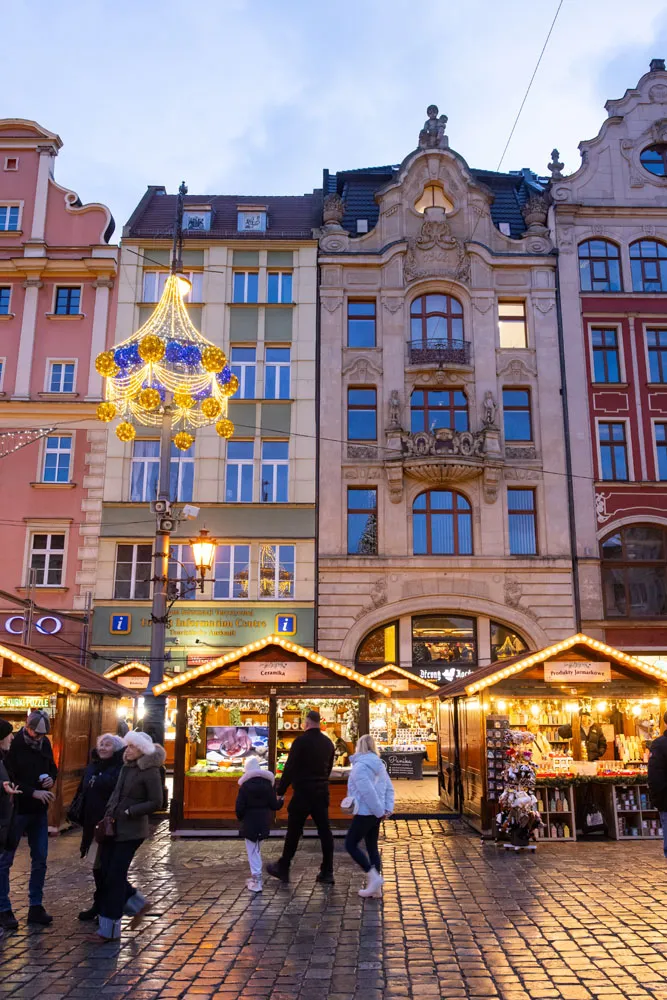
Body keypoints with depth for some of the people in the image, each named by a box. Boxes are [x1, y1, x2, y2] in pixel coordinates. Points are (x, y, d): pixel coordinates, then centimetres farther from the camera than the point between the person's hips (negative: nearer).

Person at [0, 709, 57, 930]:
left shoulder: (45, 743, 2)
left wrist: (52, 778, -7)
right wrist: (33, 792, -25)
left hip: (39, 811, 6)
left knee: (40, 859, 10)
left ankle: (35, 907, 21)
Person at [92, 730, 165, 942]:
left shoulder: (150, 771, -12)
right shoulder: (126, 767, 11)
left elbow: (156, 803, -13)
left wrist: (129, 812, -15)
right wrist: (109, 813, 7)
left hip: (131, 831, -8)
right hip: (113, 828, 8)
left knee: (114, 877, -3)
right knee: (105, 872, 9)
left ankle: (110, 930, 10)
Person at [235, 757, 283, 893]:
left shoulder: (244, 786, -10)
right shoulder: (268, 783, 0)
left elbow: (239, 807, -11)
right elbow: (274, 805, 1)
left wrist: (240, 818, 9)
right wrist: (280, 801, 22)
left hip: (249, 823, -4)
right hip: (264, 823, 4)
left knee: (252, 850, 2)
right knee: (257, 849, 19)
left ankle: (256, 880, -4)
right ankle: (255, 876, 25)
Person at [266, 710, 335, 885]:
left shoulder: (301, 741, -13)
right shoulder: (328, 743, 6)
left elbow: (289, 768, -14)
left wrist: (280, 791, -9)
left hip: (303, 792, -5)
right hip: (322, 792, 5)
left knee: (294, 831, 5)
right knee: (324, 831, 7)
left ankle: (283, 868, 17)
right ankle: (327, 872, 8)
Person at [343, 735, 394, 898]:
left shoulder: (360, 767, -15)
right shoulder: (379, 765, 10)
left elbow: (368, 792, -22)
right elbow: (389, 788, 8)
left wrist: (379, 811, -14)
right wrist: (388, 808, 1)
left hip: (364, 813, -8)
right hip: (376, 814, 8)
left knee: (350, 845, 3)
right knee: (372, 847, 14)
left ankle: (374, 877, -5)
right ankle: (376, 887, 15)